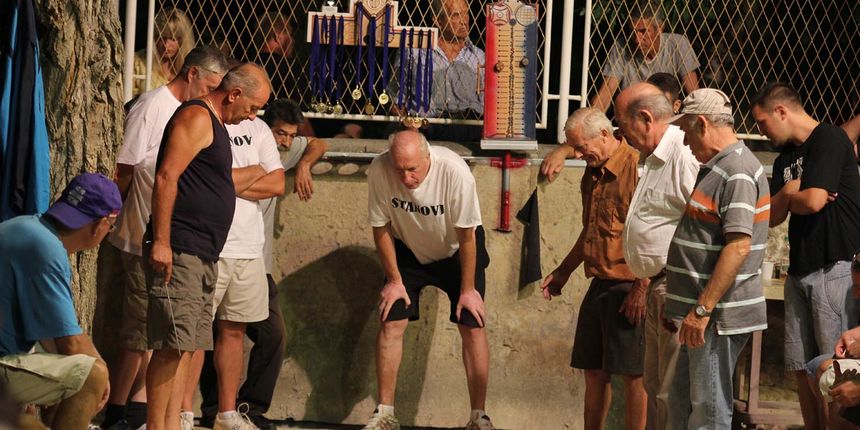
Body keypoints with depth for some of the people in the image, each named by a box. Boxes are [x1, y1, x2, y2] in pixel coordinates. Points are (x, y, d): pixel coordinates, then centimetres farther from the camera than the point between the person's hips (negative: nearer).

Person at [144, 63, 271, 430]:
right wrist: (160, 242, -22)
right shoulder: (196, 117, -8)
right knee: (172, 345, -12)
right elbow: (167, 177, -17)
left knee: (184, 347, 8)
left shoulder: (215, 124, 23)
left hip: (203, 255, 10)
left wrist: (255, 174, 35)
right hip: (179, 250, -10)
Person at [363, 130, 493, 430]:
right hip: (408, 251, 2)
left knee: (472, 327, -7)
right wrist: (394, 280, -8)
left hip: (456, 251, -2)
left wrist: (467, 289, -16)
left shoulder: (454, 171, -35)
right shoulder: (379, 171, -29)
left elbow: (466, 235, -22)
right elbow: (381, 228, -13)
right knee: (391, 324, -6)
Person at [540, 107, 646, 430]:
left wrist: (641, 289, -21)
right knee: (594, 370, 12)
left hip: (628, 288, -9)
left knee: (632, 374, -3)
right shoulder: (592, 174, 13)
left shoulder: (637, 168, -16)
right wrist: (563, 272, 27)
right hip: (599, 284, 9)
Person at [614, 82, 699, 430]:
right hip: (658, 286, 11)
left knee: (674, 391, -8)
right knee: (655, 384, 18)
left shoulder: (685, 154, -18)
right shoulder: (656, 159, 17)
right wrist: (642, 284, 25)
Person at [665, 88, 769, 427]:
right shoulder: (716, 167, 17)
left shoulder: (738, 173, -17)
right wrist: (680, 304, 24)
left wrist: (702, 309, -25)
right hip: (701, 311, 11)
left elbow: (739, 246, -25)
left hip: (718, 314, -11)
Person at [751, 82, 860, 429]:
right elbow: (772, 216, 12)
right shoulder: (785, 157, 18)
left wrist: (787, 197, 2)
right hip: (800, 269, 8)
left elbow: (814, 201, -19)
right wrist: (789, 194, -8)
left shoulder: (829, 139, -8)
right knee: (802, 368, 6)